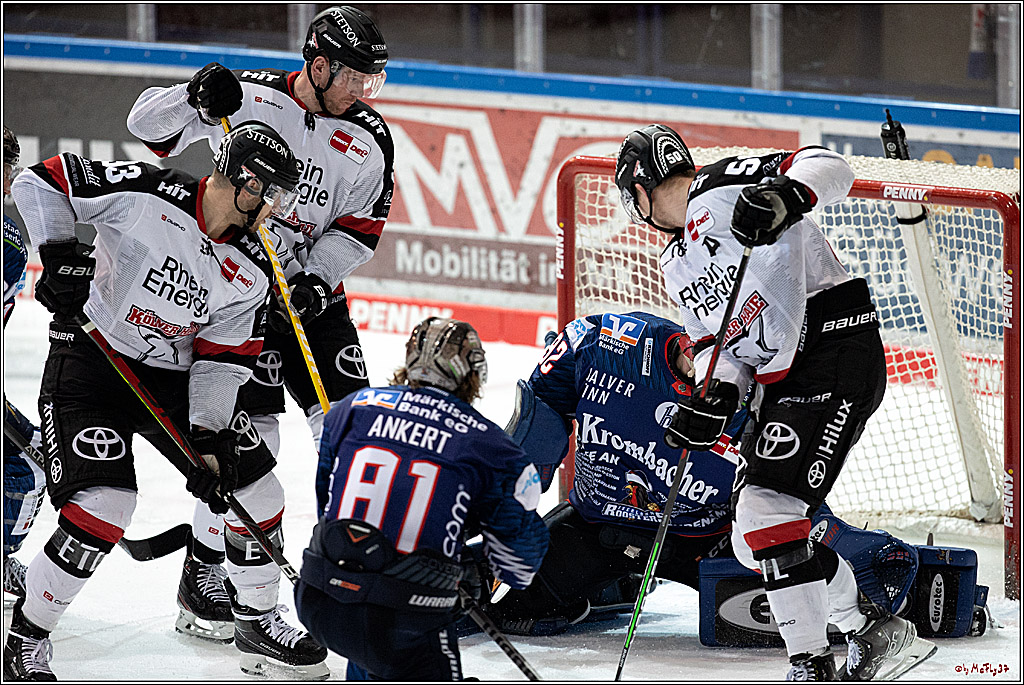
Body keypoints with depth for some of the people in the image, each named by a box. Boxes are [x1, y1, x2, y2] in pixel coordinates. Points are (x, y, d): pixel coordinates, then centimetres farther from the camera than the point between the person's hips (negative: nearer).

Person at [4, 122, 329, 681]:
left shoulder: (251, 275, -2)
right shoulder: (147, 193, -18)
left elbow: (221, 359, -2)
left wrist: (208, 437, -15)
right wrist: (58, 253, -27)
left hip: (171, 378, 6)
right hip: (88, 362, -6)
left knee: (257, 491, 3)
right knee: (105, 507, -23)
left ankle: (258, 623, 26)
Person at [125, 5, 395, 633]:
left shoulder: (369, 143, -1)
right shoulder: (250, 98, -10)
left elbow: (357, 229, 0)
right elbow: (149, 126, -8)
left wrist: (317, 280, -16)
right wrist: (197, 98, -27)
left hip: (313, 288, 4)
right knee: (251, 425, -11)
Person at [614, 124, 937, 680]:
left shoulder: (722, 188, -5)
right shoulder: (679, 266, 21)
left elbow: (829, 168, -16)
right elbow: (718, 341, 18)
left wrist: (786, 195, -37)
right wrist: (715, 396, -3)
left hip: (837, 354, -10)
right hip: (780, 386, 10)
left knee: (769, 508, -20)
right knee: (755, 537, 10)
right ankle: (873, 630, 21)